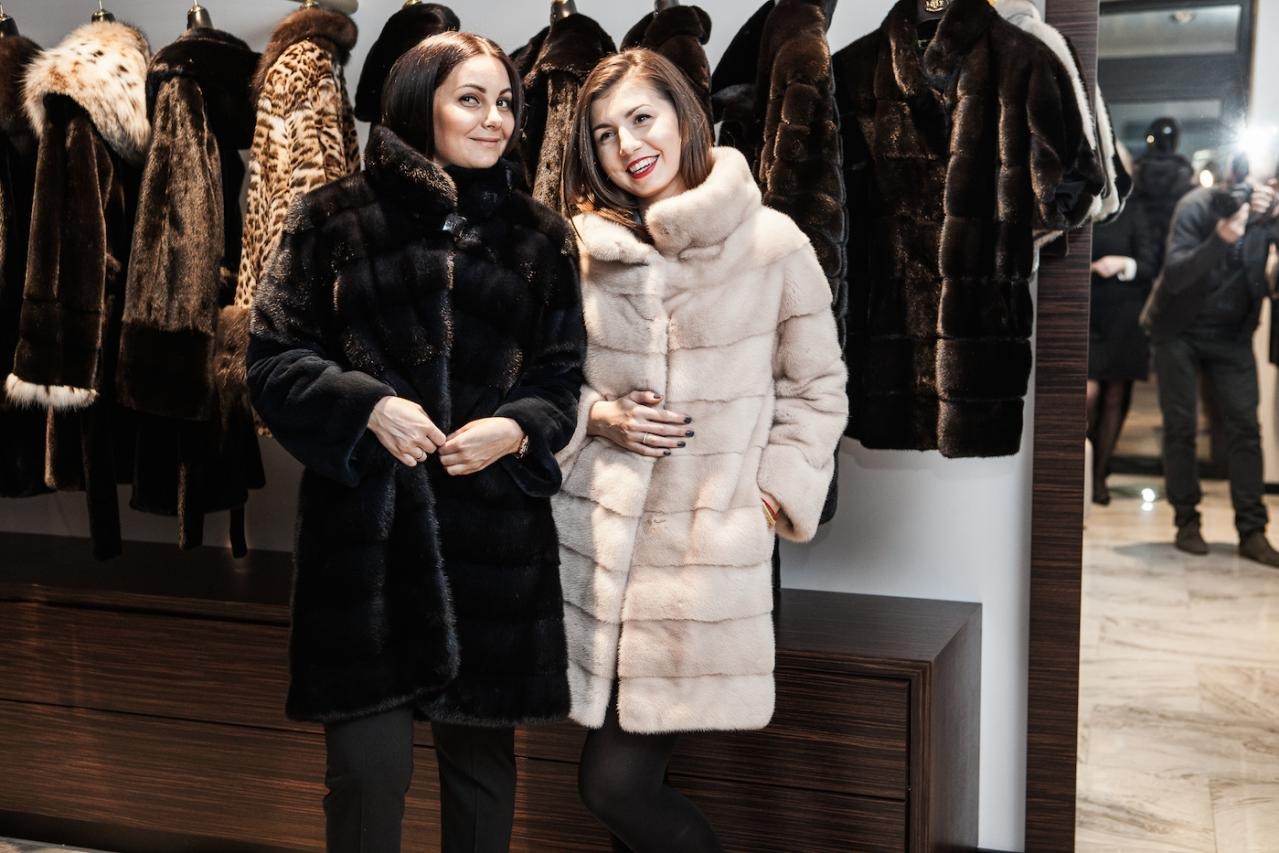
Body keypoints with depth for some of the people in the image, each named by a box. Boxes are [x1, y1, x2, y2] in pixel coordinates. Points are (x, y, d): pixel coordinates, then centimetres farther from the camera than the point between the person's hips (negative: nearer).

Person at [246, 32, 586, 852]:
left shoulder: (543, 238, 11)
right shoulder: (335, 218, 3)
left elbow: (561, 379, 12)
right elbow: (274, 358, 2)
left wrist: (516, 429, -9)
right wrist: (367, 407, -14)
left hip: (496, 530, 2)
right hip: (364, 524, -2)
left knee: (482, 755, 12)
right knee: (369, 764, -1)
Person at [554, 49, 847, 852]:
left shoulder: (773, 242, -5)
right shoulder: (583, 249, 3)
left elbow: (817, 388, 4)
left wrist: (774, 497, -4)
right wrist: (598, 418, -5)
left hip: (709, 550, -3)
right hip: (596, 540, 4)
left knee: (618, 784, -5)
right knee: (622, 777, 13)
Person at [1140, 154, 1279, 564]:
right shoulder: (1197, 206, -18)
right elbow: (1174, 275, -26)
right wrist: (1220, 240, -40)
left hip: (1233, 333, 3)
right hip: (1180, 330, -3)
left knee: (1245, 427, -3)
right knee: (1180, 427, 0)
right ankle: (1187, 522, 10)